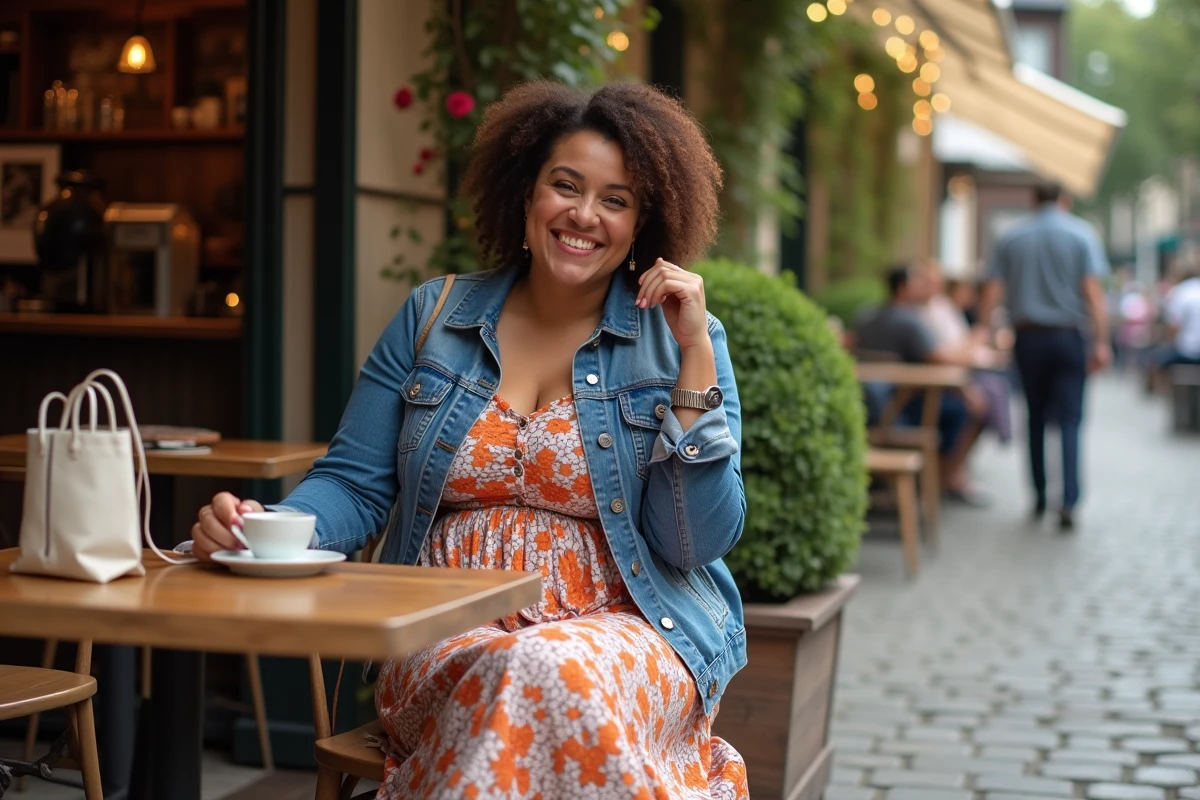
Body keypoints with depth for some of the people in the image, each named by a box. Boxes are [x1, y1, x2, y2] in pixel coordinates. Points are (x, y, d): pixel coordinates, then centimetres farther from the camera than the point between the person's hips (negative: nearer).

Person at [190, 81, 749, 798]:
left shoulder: (682, 342, 4)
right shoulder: (434, 317, 9)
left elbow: (699, 544, -5)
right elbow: (356, 485, 9)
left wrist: (695, 354, -10)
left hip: (623, 629, -1)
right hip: (449, 637, 1)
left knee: (555, 672, -36)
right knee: (509, 674, -35)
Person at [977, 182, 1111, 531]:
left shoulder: (1011, 239, 5)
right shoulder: (1081, 235, -1)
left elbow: (992, 293, -2)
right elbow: (1093, 292, -9)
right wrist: (1102, 342, -10)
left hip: (1027, 335, 2)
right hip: (1068, 335, -2)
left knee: (1036, 417, 14)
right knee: (1069, 418, -3)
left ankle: (1040, 497, 18)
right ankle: (1068, 502, -16)